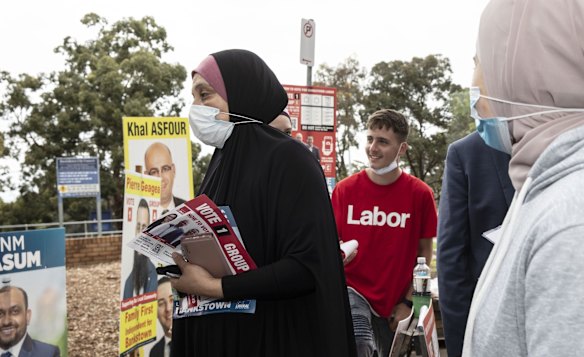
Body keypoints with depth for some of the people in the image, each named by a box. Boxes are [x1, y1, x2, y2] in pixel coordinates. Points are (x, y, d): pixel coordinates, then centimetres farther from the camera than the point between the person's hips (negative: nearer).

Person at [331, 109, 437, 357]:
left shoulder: (420, 194, -6)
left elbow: (424, 252, 2)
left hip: (395, 303, 2)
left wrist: (408, 302, -2)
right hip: (352, 291, -1)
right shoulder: (345, 190, -4)